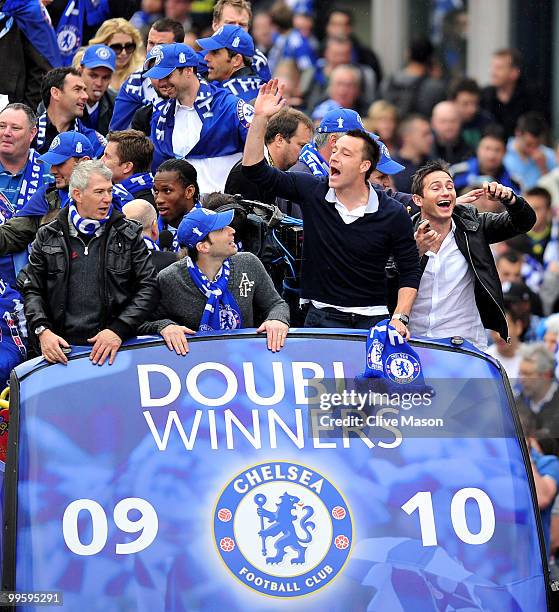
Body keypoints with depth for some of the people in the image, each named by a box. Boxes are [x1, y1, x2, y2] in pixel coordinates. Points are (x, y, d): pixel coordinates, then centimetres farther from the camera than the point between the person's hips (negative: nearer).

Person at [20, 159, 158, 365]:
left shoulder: (129, 235, 11)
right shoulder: (48, 237, 13)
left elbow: (148, 288, 7)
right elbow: (32, 289, 14)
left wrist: (119, 329, -6)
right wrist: (42, 331, -3)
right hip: (62, 347, 1)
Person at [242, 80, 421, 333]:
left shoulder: (392, 214, -5)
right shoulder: (312, 191, 1)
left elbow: (410, 272, 0)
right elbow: (255, 169, 0)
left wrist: (399, 319, -12)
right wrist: (260, 118, -10)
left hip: (372, 318, -1)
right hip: (322, 316, 1)